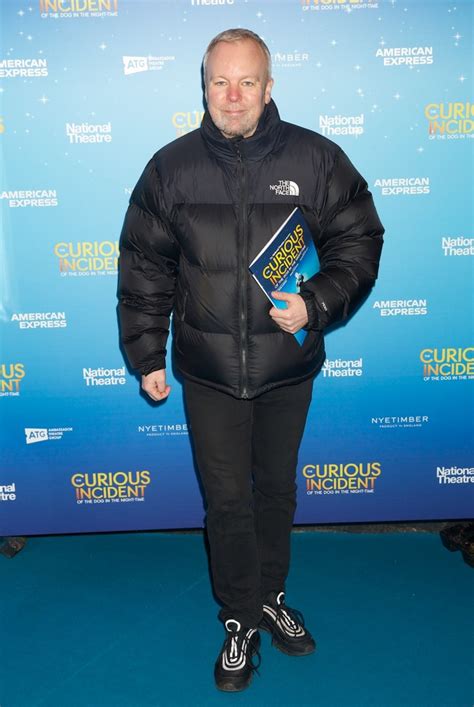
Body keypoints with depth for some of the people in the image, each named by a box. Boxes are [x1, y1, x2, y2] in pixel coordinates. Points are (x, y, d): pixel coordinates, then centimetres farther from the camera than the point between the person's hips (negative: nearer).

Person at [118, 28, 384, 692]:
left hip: (289, 368, 1)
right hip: (208, 372, 0)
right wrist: (147, 356, 2)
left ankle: (273, 596, 41)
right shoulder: (171, 166, -2)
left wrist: (315, 304, -17)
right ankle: (241, 620, 29)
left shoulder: (315, 158, -5)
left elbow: (359, 243, 0)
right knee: (228, 499, 8)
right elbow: (144, 270, 3)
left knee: (277, 489, 18)